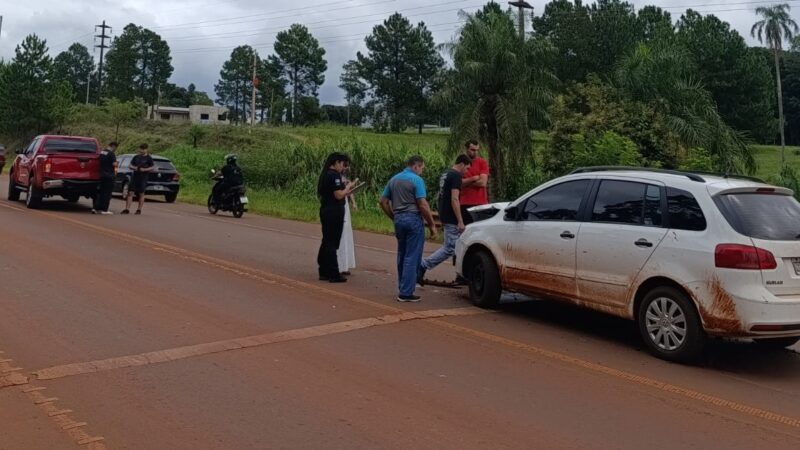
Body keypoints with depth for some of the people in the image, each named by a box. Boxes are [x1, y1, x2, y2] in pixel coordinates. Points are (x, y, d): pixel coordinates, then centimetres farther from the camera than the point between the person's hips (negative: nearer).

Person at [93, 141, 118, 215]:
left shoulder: (102, 152, 11)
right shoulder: (111, 154, -14)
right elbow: (114, 164, -22)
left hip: (102, 175, 7)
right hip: (109, 175, -7)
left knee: (101, 192, 14)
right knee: (107, 193, -1)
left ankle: (95, 208, 10)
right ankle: (104, 209, 0)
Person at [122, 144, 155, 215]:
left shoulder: (149, 158, -1)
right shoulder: (136, 157, 12)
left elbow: (153, 168, -7)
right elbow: (130, 166, 15)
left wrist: (144, 169, -17)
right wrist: (134, 168, -7)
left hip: (143, 178, -4)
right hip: (134, 177, 4)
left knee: (141, 194, 3)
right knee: (130, 193, -2)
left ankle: (139, 210, 11)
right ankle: (127, 209, -2)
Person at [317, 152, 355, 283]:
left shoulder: (325, 174, 13)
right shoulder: (334, 175, -16)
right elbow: (339, 195, -21)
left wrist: (346, 190, 14)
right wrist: (348, 187, -5)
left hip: (325, 210, 9)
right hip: (334, 212, -9)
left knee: (327, 242, 15)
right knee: (332, 243, -5)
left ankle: (324, 272, 20)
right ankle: (334, 275, 1)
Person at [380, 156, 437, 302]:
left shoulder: (393, 180, 12)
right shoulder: (416, 180, -9)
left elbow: (383, 202, 14)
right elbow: (423, 205, -15)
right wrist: (432, 225, -9)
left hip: (399, 219, 7)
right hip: (413, 219, -7)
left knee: (402, 255, 16)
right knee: (412, 257, -3)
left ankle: (403, 288, 23)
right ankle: (406, 293, -3)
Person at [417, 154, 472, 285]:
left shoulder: (445, 174, 15)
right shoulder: (456, 176, -14)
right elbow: (454, 199, -22)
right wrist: (460, 222, -22)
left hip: (444, 216, 10)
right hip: (451, 219, -10)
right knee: (449, 249, -6)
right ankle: (422, 266, -8)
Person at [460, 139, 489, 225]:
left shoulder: (482, 162, 2)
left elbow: (483, 182, -9)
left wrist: (466, 182, -4)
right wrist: (473, 178, -11)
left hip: (480, 204, -1)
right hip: (465, 204, 1)